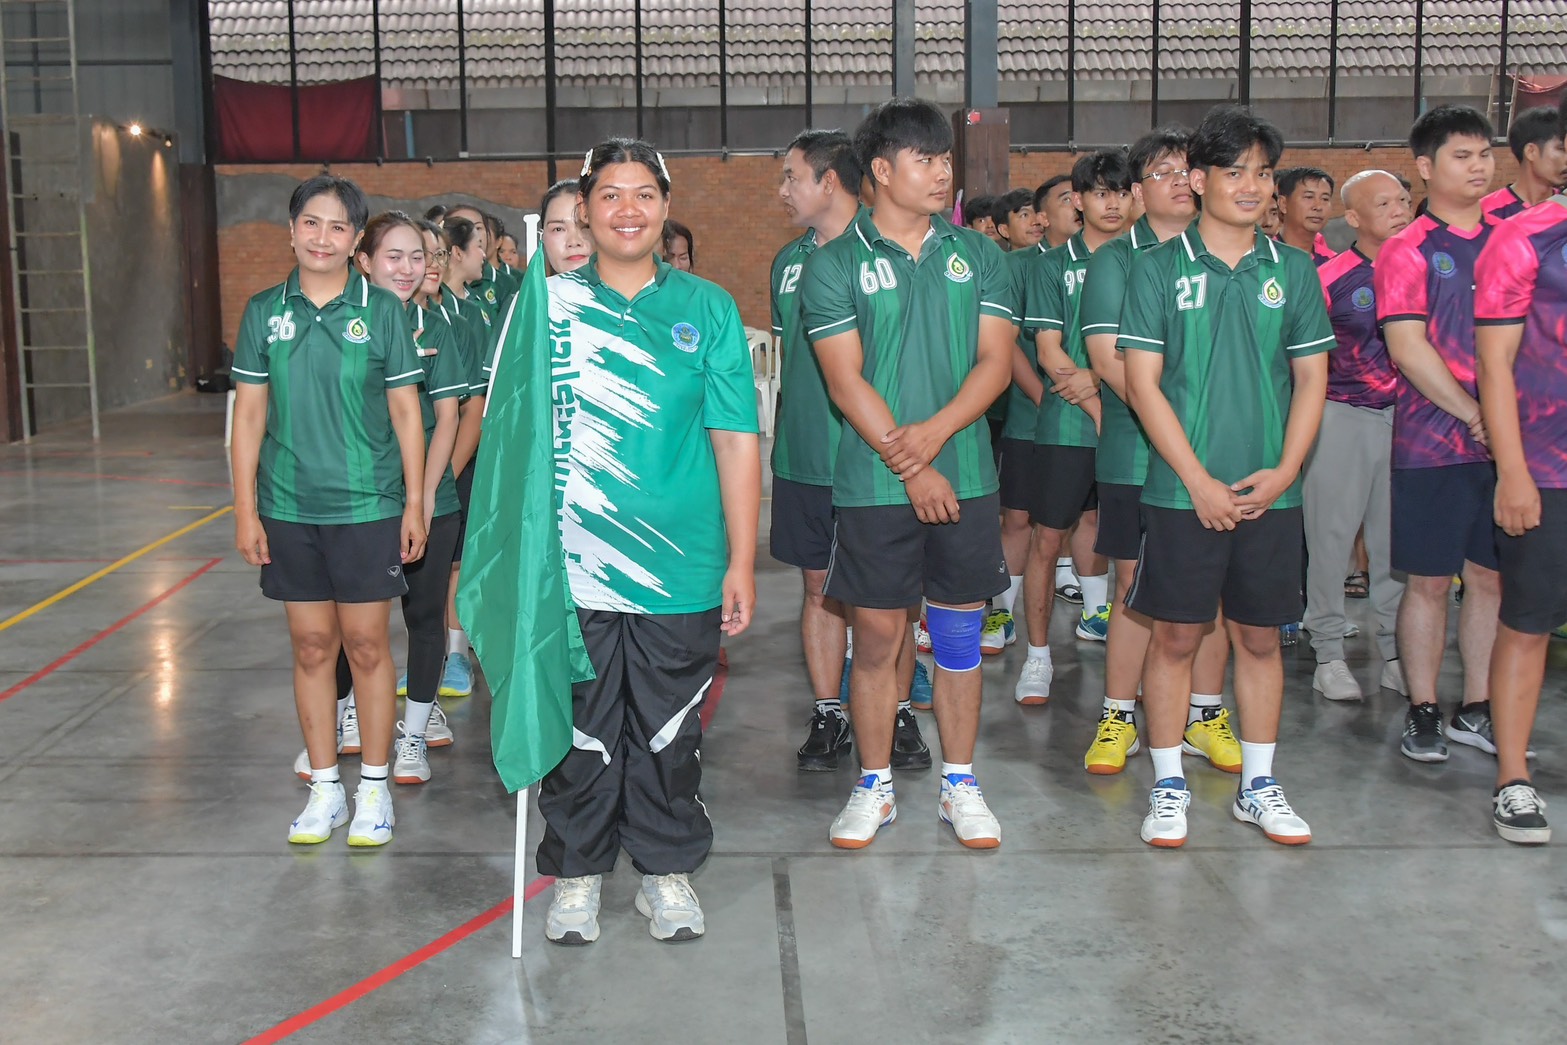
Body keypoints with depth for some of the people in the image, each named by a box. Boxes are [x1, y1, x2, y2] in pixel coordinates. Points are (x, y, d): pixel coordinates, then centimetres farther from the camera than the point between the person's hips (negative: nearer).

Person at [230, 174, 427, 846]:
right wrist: (245, 510, 2)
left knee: (366, 645, 4)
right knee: (311, 647, 9)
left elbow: (405, 413, 1)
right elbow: (249, 416, 6)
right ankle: (324, 789, 22)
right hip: (289, 510, 2)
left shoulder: (382, 310, -2)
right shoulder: (264, 312, 4)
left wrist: (414, 504, -1)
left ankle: (374, 788, 18)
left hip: (367, 506, -2)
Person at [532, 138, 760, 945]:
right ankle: (576, 872, 28)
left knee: (668, 731, 12)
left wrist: (742, 561, 0)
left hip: (681, 569, 0)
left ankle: (668, 871, 29)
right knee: (579, 732, 9)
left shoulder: (707, 309, 3)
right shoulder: (546, 306, 2)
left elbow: (736, 439, 2)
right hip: (572, 570, 0)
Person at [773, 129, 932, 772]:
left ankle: (900, 714, 15)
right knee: (819, 585, 9)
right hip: (803, 454, 5)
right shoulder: (789, 260, 12)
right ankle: (827, 716, 18)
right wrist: (791, 429, 15)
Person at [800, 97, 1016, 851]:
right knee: (876, 637, 4)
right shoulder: (834, 265, 0)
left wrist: (936, 430, -14)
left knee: (958, 634, 9)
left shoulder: (977, 255, 9)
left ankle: (960, 785, 21)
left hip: (966, 475, 3)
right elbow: (846, 381, -7)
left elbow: (996, 361, 2)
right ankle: (874, 787, 18)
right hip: (874, 483, -2)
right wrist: (911, 467, -12)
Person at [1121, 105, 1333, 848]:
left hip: (1270, 492, 3)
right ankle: (1168, 785, 16)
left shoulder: (1293, 270, 7)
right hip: (1181, 490, -3)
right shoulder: (1159, 268, -2)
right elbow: (1143, 382, -6)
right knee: (1176, 636, 4)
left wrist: (1285, 472, -6)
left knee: (1259, 636, 10)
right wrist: (1198, 480, -11)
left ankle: (1258, 785, 22)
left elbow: (1311, 378, 8)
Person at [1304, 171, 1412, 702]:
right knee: (1332, 534, 0)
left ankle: (1397, 649, 17)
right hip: (1342, 416, -3)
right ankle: (1329, 653, 9)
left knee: (1396, 537, 8)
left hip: (1405, 415, 4)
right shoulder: (1330, 278, -6)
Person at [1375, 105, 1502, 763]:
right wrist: (1474, 417, -14)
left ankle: (1476, 711, 20)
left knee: (1491, 576, 9)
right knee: (1429, 580, 2)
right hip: (1433, 441, -4)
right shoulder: (1408, 251, -3)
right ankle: (1422, 714, 13)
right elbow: (1407, 347, -13)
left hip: (1505, 437, 4)